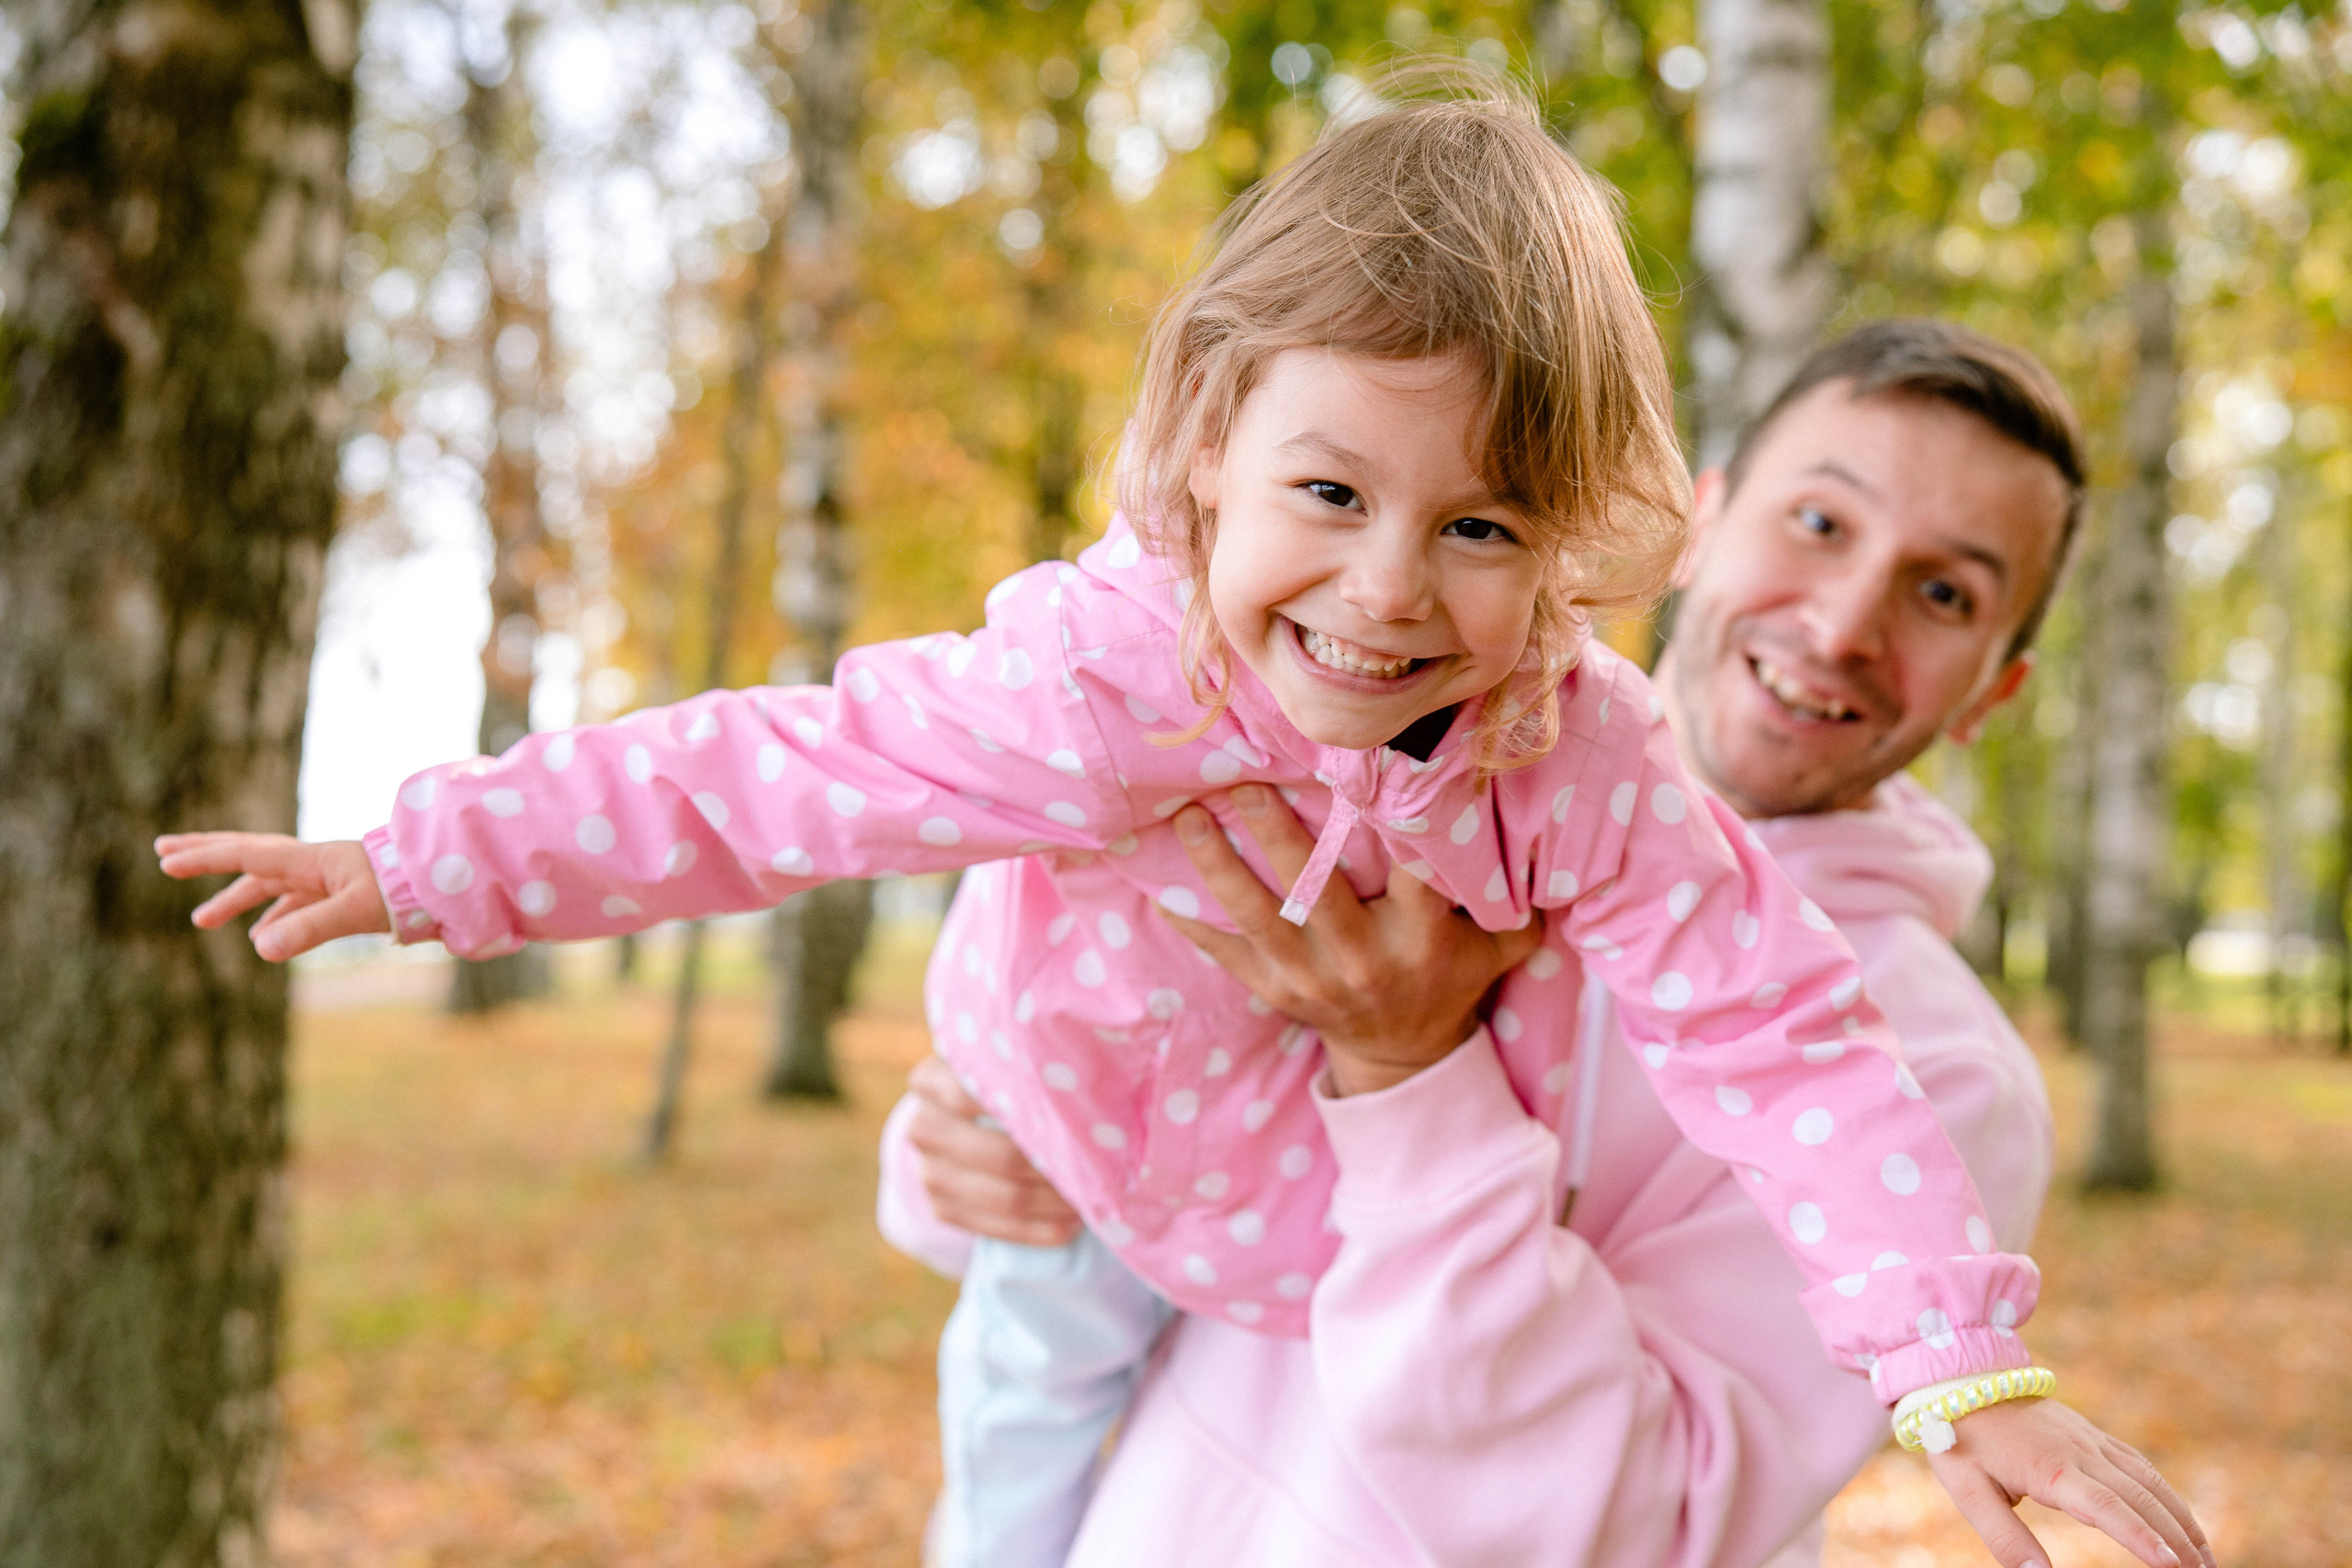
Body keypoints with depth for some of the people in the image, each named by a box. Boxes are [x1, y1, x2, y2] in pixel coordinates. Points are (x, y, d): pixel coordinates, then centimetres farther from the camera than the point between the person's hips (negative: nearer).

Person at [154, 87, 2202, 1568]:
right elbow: (769, 775, -29)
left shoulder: (1581, 762, -32)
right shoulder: (1102, 686, -38)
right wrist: (426, 861, -26)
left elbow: (1783, 1035, -29)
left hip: (1401, 1218, 2)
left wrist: (1963, 1365, -36)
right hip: (1094, 1183, -1)